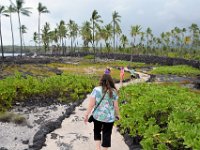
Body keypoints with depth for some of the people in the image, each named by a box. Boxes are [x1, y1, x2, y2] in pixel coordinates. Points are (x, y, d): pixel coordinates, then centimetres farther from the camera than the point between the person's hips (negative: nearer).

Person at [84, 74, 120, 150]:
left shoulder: (96, 90, -9)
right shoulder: (113, 91, -5)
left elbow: (91, 104, -11)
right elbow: (116, 106, -2)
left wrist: (86, 115, -1)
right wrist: (117, 115, 14)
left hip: (98, 116, 0)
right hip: (109, 117, 0)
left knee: (97, 131, 22)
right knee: (107, 134, 14)